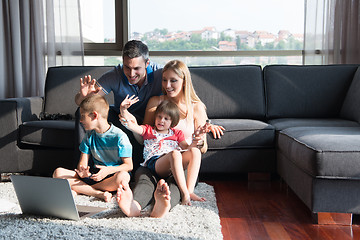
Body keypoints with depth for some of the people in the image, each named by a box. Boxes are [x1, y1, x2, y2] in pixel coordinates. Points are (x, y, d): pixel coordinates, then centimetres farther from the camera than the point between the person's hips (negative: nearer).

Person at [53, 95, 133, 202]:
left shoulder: (119, 137, -10)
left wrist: (109, 170, -30)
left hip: (111, 178, -4)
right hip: (93, 176, 5)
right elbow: (83, 163, 3)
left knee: (123, 176, -40)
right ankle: (98, 193, -26)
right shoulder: (89, 135, 7)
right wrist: (82, 171, -22)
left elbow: (129, 166, -12)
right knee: (58, 173, -14)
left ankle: (78, 190, -23)